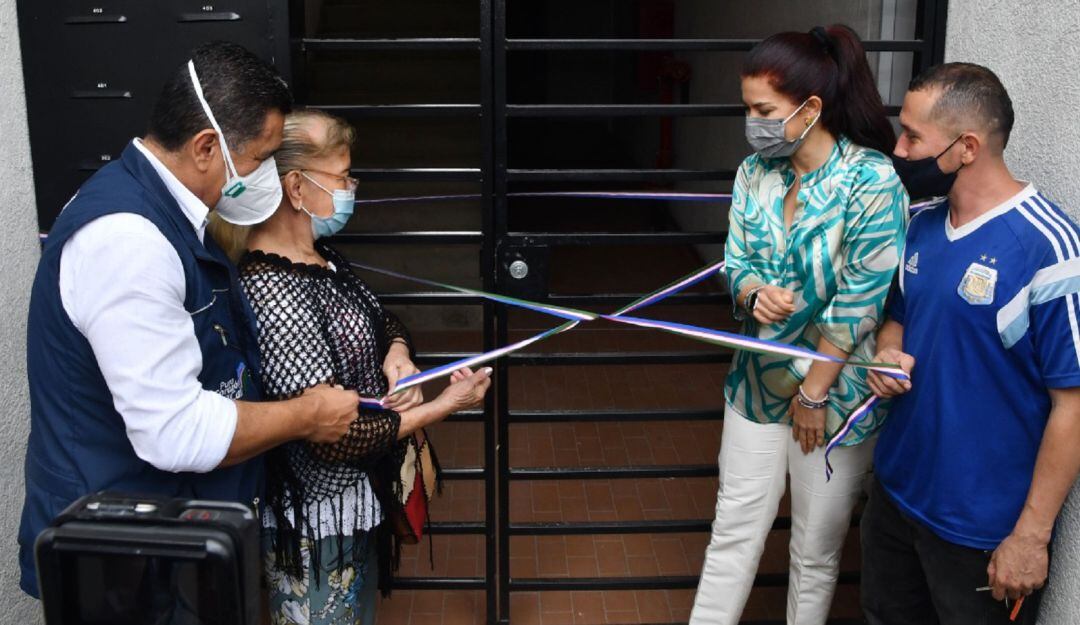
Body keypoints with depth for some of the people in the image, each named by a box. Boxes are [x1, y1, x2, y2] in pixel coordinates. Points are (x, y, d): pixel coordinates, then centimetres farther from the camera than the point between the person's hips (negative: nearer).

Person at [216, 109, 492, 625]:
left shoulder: (318, 258, 1)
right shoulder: (274, 295, -28)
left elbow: (384, 321, 16)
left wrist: (398, 354, -7)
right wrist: (441, 407, -19)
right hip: (316, 526, -9)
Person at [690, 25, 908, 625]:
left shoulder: (873, 183, -19)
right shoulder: (755, 172, -2)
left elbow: (859, 303, -18)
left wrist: (813, 393, -12)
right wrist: (756, 294, -18)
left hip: (836, 390, -4)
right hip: (759, 379, 5)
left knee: (815, 550, 11)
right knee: (733, 531, 11)